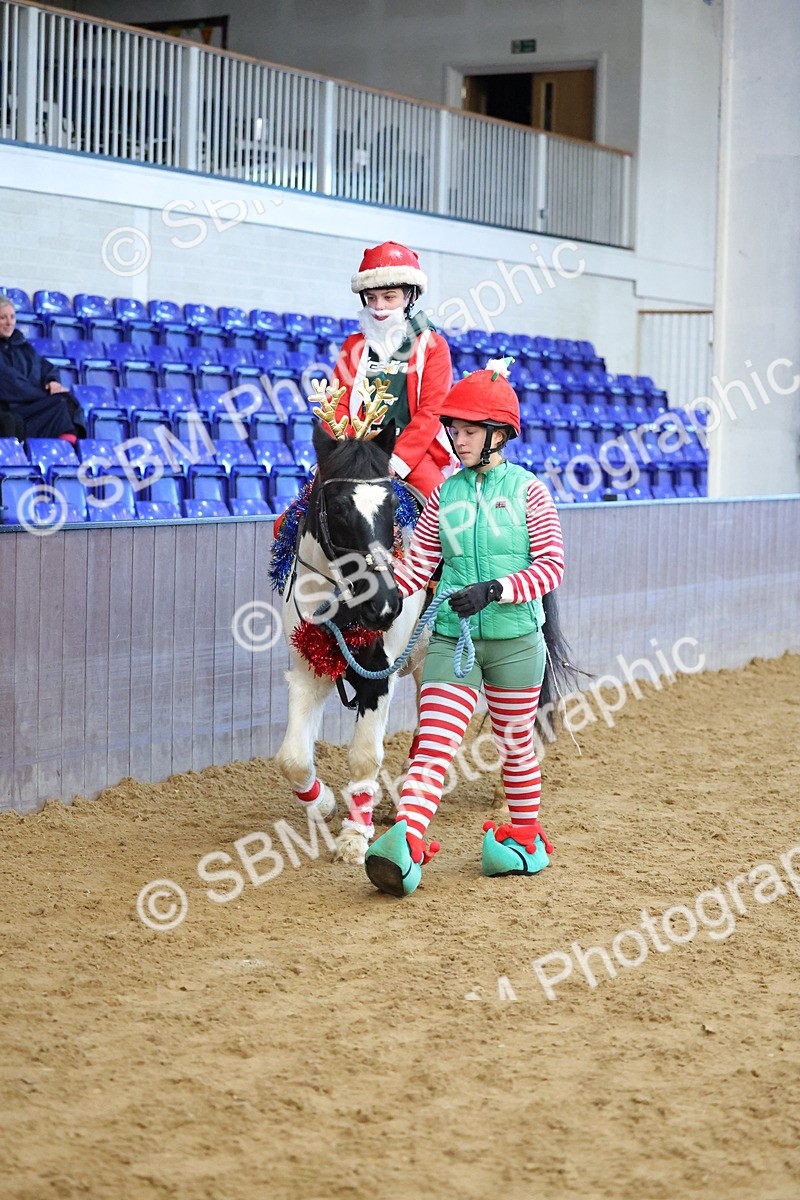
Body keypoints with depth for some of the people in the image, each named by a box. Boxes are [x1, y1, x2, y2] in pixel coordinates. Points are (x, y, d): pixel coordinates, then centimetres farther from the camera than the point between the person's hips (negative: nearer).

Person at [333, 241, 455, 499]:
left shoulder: (432, 345, 7)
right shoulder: (354, 345, 18)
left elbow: (431, 411, -2)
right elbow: (338, 404, 10)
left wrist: (395, 460, -15)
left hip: (414, 452, -2)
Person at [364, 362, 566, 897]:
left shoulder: (527, 489, -2)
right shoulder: (445, 494, 6)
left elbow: (551, 566, -8)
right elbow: (417, 566, 4)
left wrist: (493, 590, -20)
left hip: (514, 639, -2)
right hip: (452, 638, 2)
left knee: (516, 742, 13)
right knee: (434, 744, -12)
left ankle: (526, 838, 33)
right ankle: (405, 846, -27)